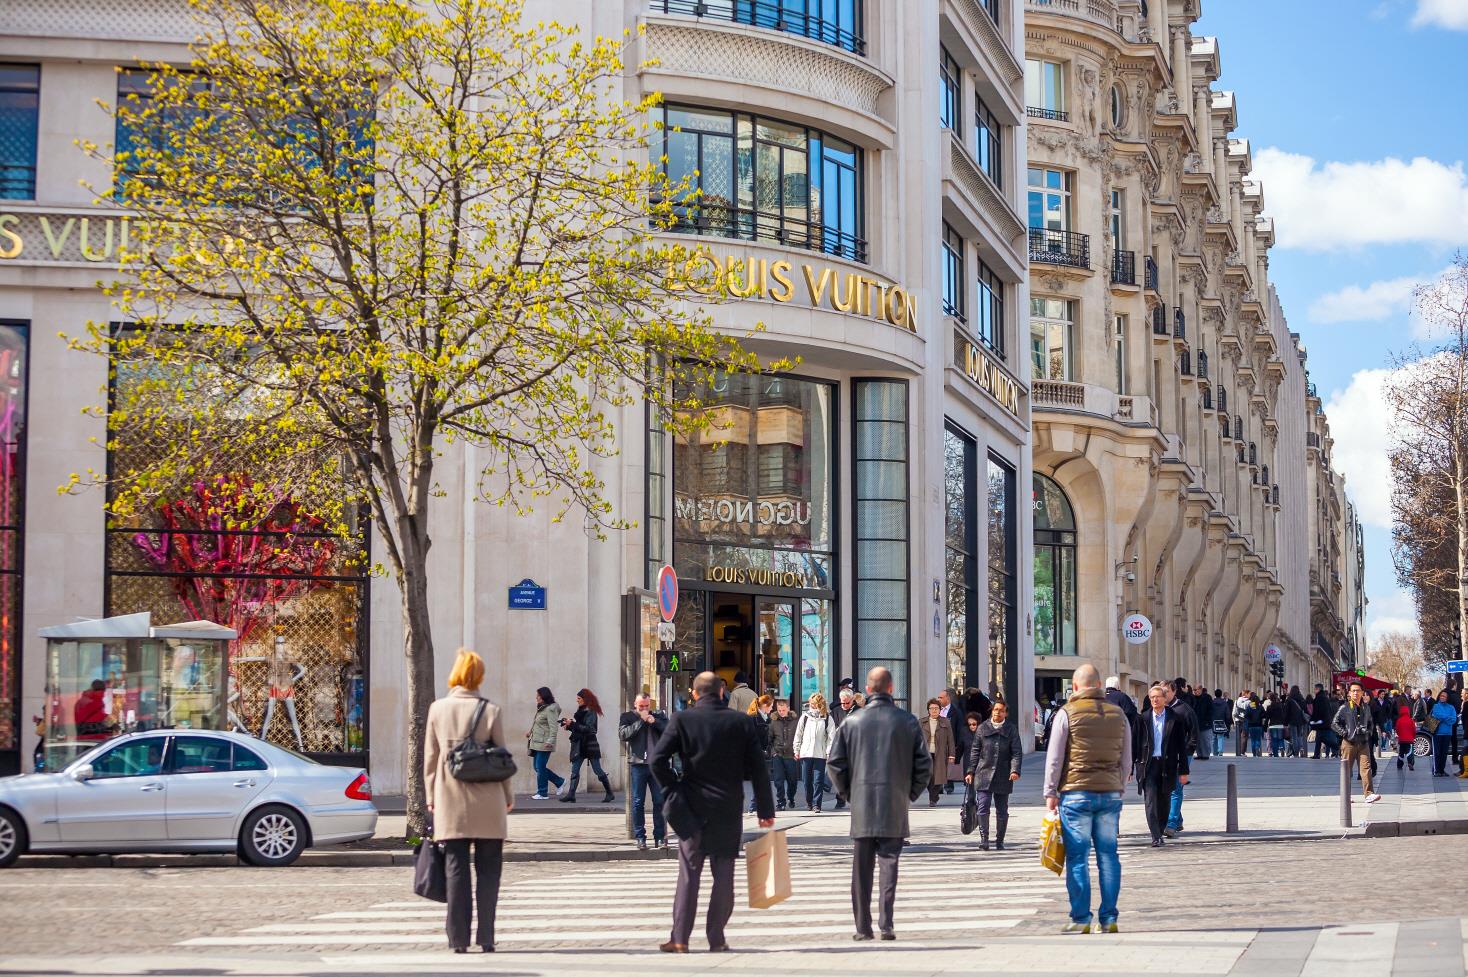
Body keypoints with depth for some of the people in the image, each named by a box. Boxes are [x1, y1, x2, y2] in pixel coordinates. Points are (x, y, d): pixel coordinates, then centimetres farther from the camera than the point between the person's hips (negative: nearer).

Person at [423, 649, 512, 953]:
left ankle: (459, 939, 3)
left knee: (456, 870, 5)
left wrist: (431, 796, 13)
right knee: (488, 870, 6)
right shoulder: (490, 710, -5)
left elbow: (430, 756, 4)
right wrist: (508, 796, 11)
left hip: (450, 802, 1)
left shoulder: (438, 709, 0)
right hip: (487, 802, -1)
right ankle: (486, 938, 5)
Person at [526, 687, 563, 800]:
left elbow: (553, 727, -20)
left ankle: (542, 794, 2)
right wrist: (531, 733, 21)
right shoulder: (541, 708, 16)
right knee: (538, 767, 11)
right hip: (537, 743, 10)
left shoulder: (550, 709, -13)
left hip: (544, 744, -10)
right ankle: (559, 782, 22)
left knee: (540, 768, -6)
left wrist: (550, 741, -28)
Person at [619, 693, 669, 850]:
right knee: (638, 802, 1)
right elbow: (623, 734, -10)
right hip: (637, 764, -1)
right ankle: (640, 837, 7)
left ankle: (660, 837, 6)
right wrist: (641, 721, -10)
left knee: (660, 801, 1)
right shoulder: (627, 717, 7)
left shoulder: (659, 715, 13)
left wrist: (655, 722, -11)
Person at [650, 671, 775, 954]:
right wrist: (766, 810, 6)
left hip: (693, 808, -1)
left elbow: (657, 759, -13)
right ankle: (716, 939, 7)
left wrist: (673, 790, -1)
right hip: (729, 810, 1)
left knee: (689, 875, 5)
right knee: (724, 876, 7)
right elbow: (758, 769, 0)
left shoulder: (683, 720, -5)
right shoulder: (742, 722, 0)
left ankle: (679, 938, 2)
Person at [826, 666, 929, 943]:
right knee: (889, 863, 1)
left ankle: (863, 927, 9)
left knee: (861, 869, 7)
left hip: (861, 807, 1)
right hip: (895, 808, -1)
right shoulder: (907, 721, -1)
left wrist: (847, 793, 13)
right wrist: (911, 794, 11)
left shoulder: (852, 722, 0)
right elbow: (923, 764, -1)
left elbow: (835, 763, 0)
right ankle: (886, 924, -9)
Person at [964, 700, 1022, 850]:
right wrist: (970, 772, 5)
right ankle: (984, 839, -4)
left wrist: (1015, 770, -15)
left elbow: (1017, 752, -1)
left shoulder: (1011, 730, 4)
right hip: (984, 775, 0)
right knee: (983, 808, -9)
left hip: (1003, 776, 0)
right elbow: (974, 751, 10)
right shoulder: (982, 728, 7)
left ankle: (1000, 841, 18)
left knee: (1002, 811, 7)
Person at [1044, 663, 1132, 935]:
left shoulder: (1067, 713, -4)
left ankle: (1081, 919, -1)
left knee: (1077, 857, 0)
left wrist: (1050, 793, 3)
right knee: (1108, 855, 7)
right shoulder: (1118, 714, 9)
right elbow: (1126, 761, 13)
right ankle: (1108, 919, 7)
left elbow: (1054, 758, -4)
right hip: (1110, 793, 4)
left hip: (1076, 793, -4)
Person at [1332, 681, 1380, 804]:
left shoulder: (1366, 707, 11)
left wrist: (1369, 732, 11)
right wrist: (1344, 733, -9)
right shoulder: (1345, 708, -2)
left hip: (1363, 743, 3)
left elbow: (1370, 722, 28)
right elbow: (1334, 724, -1)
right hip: (1349, 743, -3)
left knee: (1366, 767, -9)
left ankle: (1369, 794, -16)